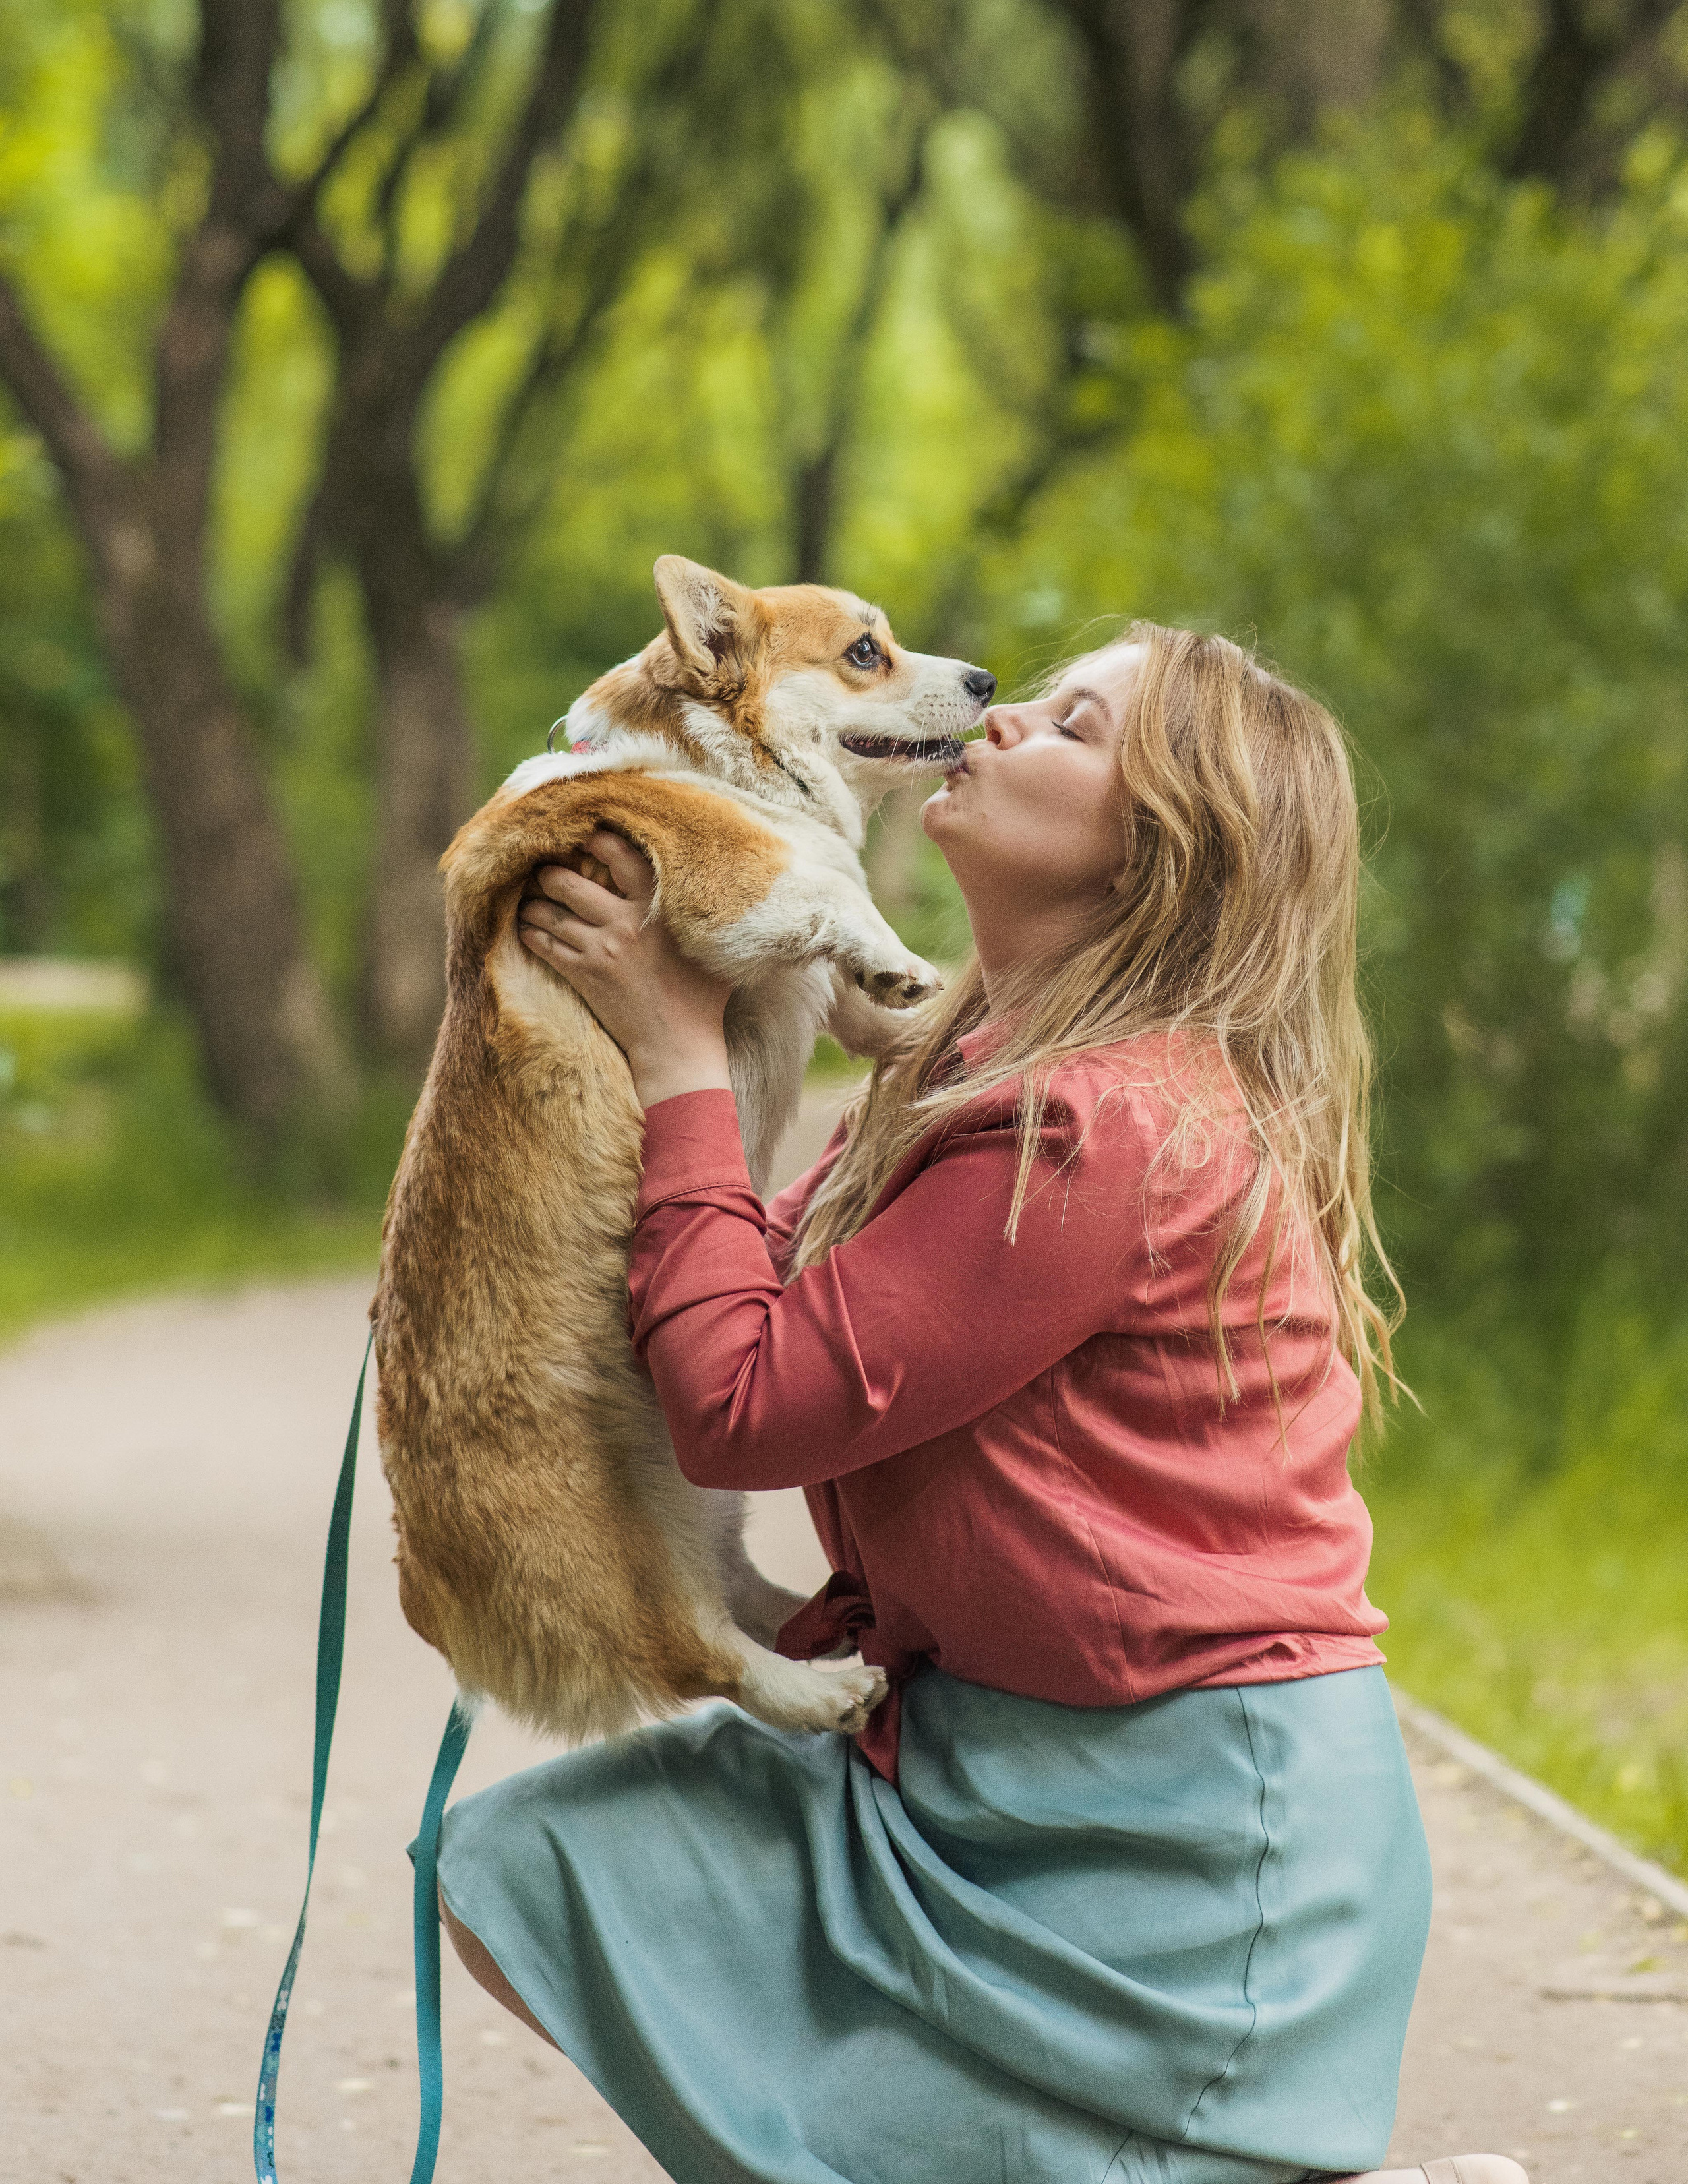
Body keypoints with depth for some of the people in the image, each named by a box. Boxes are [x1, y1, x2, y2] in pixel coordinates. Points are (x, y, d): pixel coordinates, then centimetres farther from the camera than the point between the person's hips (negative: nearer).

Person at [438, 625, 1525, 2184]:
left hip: (1189, 1803, -10)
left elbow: (744, 1399, -21)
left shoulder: (1106, 1129, -23)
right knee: (522, 1872, 2)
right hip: (970, 1733, 10)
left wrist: (678, 1055, -13)